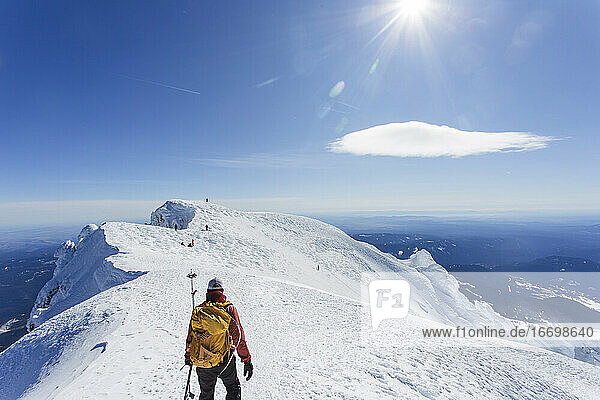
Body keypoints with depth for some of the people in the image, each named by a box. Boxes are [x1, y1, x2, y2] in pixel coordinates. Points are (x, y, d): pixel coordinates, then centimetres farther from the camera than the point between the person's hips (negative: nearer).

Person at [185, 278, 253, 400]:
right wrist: (247, 360, -3)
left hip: (201, 363, 3)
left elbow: (190, 338, 10)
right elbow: (239, 336, -8)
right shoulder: (229, 309, -7)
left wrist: (188, 357, 27)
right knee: (233, 389, 19)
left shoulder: (198, 311, 1)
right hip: (224, 361, -2)